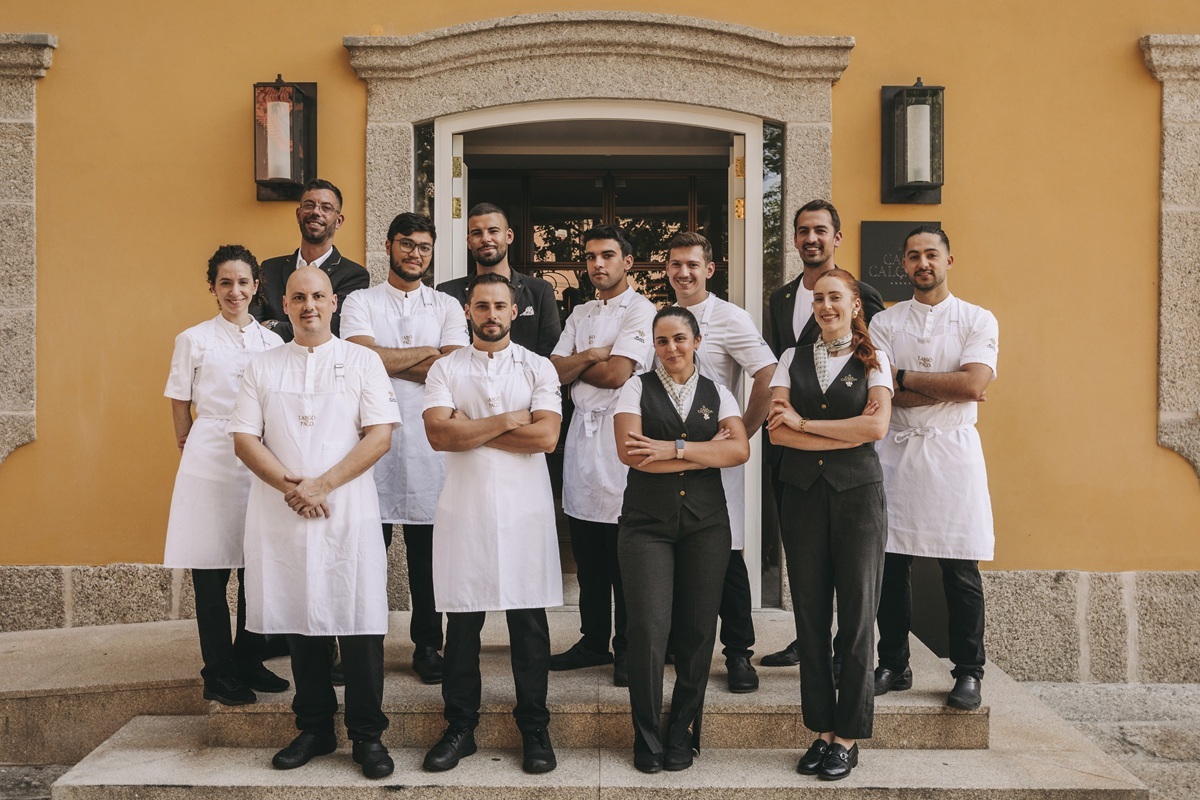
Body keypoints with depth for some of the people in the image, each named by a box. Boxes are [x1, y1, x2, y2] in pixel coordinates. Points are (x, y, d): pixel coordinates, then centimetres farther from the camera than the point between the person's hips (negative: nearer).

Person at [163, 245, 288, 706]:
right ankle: (218, 673, 11)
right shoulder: (194, 340, 1)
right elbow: (180, 405, 7)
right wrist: (192, 450, 9)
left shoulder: (273, 343, 9)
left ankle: (249, 662, 20)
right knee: (211, 567, 0)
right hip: (210, 461, -3)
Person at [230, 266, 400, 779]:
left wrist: (322, 485, -12)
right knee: (300, 620, 8)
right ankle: (314, 728, 22)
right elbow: (244, 438, 5)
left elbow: (380, 435, -4)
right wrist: (288, 486, -11)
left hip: (348, 511, -2)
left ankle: (367, 735, 8)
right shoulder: (262, 367, 12)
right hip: (282, 513, 2)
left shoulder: (362, 361, 5)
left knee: (359, 621, -3)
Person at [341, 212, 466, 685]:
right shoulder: (360, 302, 9)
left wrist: (390, 362, -5)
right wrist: (425, 352, -4)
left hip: (428, 437, 1)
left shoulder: (446, 306, 12)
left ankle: (427, 645, 14)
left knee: (428, 548, 4)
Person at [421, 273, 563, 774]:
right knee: (462, 620, 5)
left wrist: (471, 428, -8)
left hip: (524, 509, 0)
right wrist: (508, 421, -9)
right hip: (464, 508, 1)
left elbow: (546, 436, -8)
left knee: (529, 621, 2)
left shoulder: (538, 369, 7)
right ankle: (460, 727, 17)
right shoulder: (446, 370, 8)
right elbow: (439, 434, -8)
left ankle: (534, 729, 13)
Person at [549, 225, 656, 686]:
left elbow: (616, 374, -15)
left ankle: (627, 651, 7)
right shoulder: (580, 314, 18)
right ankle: (593, 642, 22)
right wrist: (593, 355, -9)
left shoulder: (640, 311, -4)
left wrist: (575, 366, 1)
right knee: (587, 553, 12)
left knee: (623, 556, -2)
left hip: (620, 434, -7)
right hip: (582, 431, 7)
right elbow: (556, 371, 7)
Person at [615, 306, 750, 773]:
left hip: (705, 524, 2)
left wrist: (674, 447, -14)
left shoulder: (717, 394, 11)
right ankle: (646, 739, 7)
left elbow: (739, 450, -6)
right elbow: (630, 451, -11)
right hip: (647, 521, -2)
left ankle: (682, 735, 18)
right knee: (649, 628, -8)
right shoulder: (638, 389, 6)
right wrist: (707, 452, -8)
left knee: (697, 630, 3)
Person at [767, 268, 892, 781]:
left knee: (857, 617, 1)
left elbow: (877, 426, -11)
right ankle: (821, 729, 16)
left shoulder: (872, 361, 5)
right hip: (803, 494, 2)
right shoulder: (793, 360, 10)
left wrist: (804, 422, -8)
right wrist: (849, 433, -10)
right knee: (810, 616, 5)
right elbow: (776, 430, -3)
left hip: (857, 493, -2)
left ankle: (848, 736, 11)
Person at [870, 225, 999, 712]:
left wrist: (904, 376, -7)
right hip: (896, 450, 2)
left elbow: (974, 384, -12)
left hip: (953, 451, -2)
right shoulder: (884, 323, 8)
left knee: (961, 570, -1)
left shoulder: (977, 321, 5)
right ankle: (893, 667, 16)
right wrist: (947, 390, -8)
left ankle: (968, 673, 11)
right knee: (890, 563, 4)